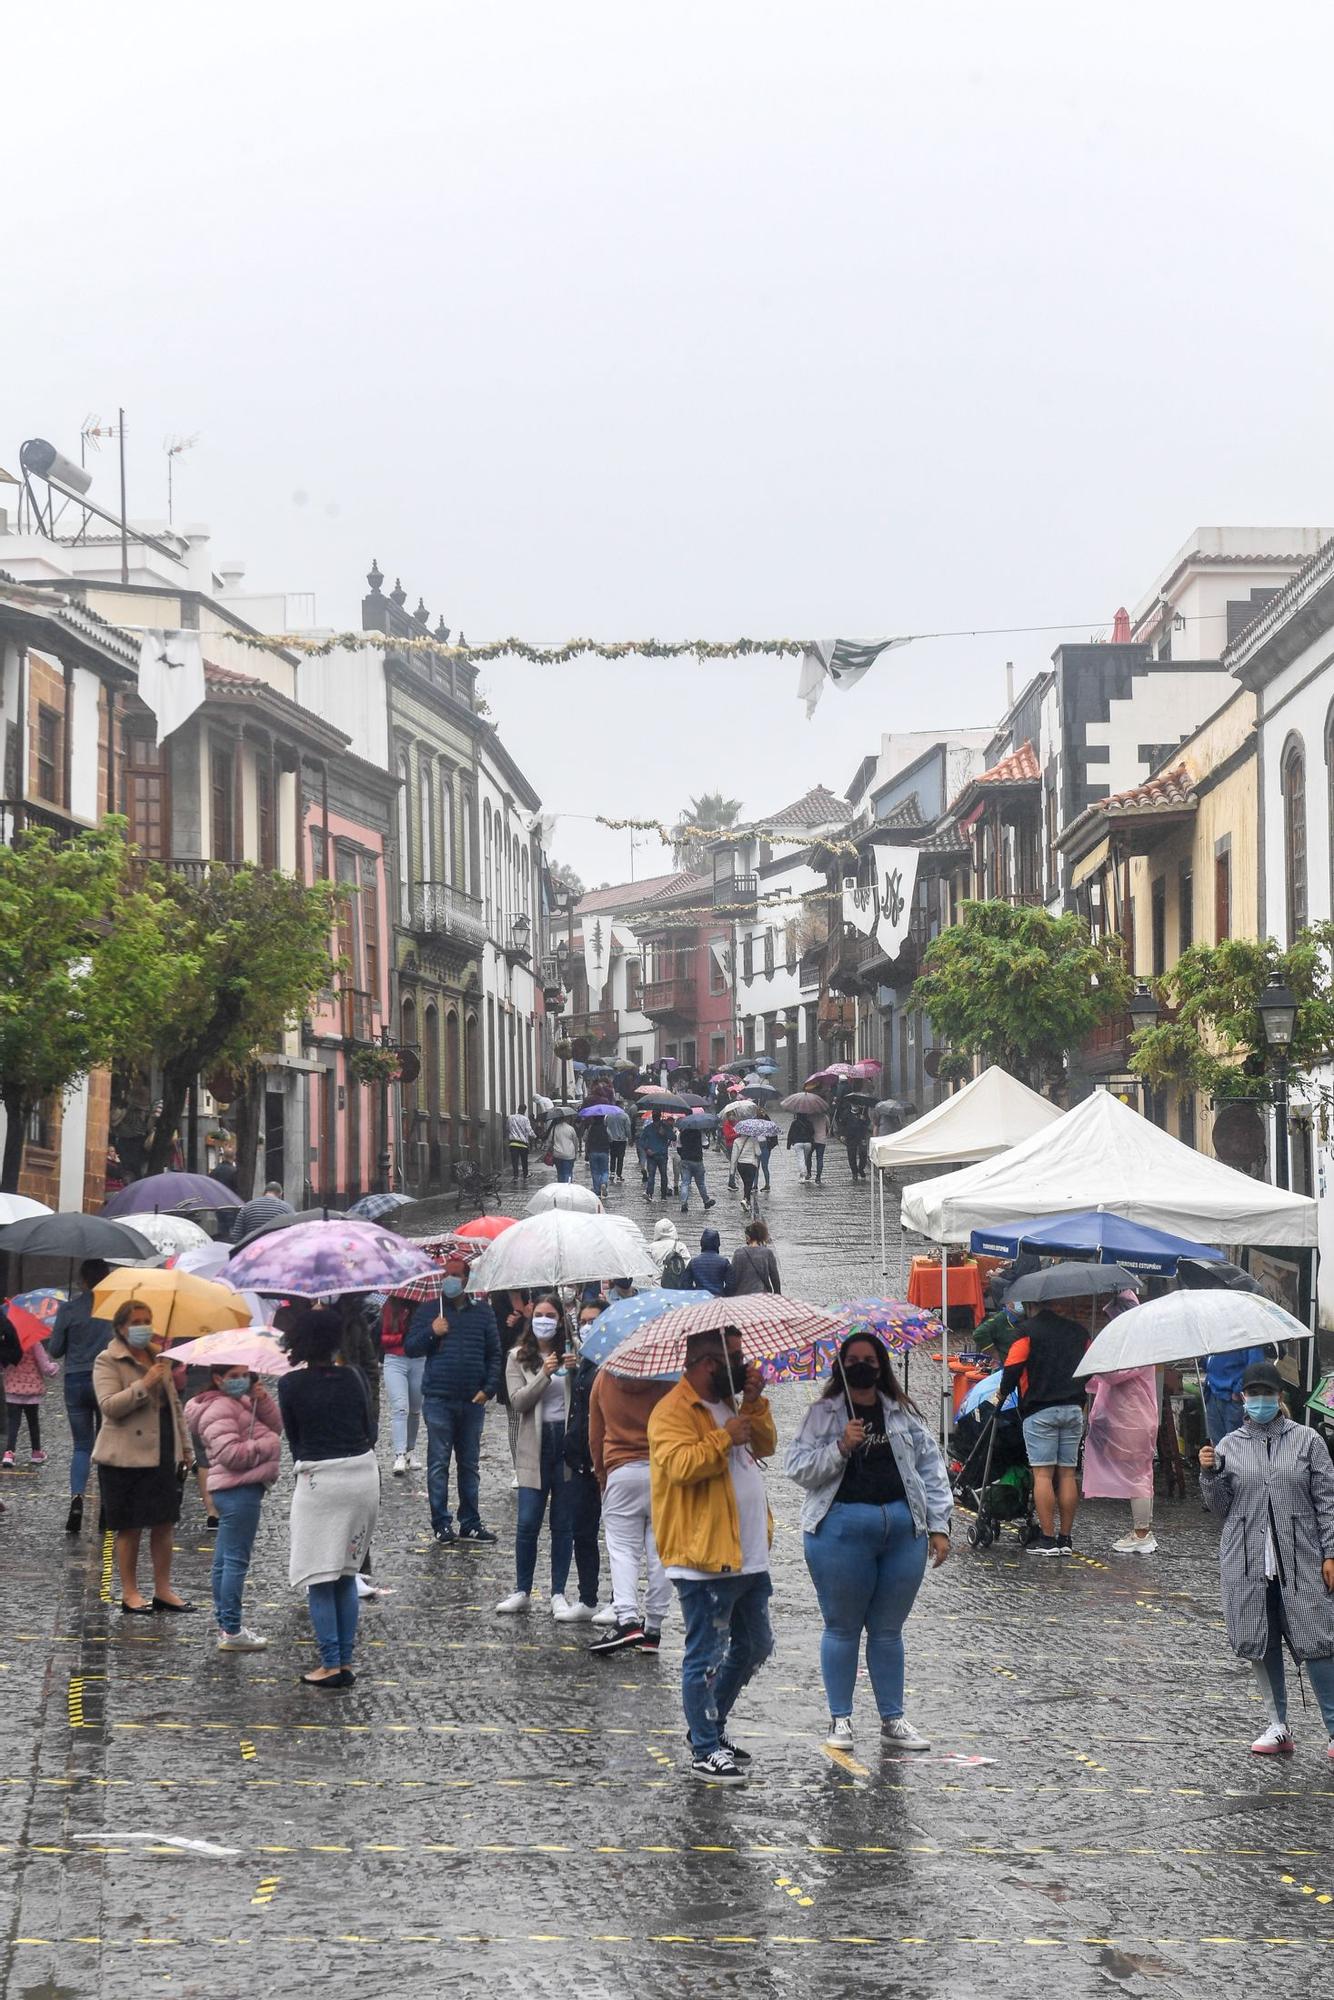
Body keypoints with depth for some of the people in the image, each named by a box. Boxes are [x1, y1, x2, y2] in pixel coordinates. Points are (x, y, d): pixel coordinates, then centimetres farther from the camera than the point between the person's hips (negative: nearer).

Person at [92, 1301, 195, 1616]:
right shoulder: (108, 1361, -5)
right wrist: (144, 1384, -26)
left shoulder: (159, 1357, 15)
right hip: (126, 1457, -6)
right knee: (130, 1528, 0)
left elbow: (174, 1404, 21)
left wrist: (184, 1447, 18)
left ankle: (163, 1590, 15)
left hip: (163, 1456, 6)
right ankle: (130, 1594, 8)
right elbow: (109, 1406, -18)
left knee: (164, 1524, 7)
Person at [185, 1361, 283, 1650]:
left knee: (224, 1561, 15)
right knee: (236, 1560, -9)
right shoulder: (218, 1409, -13)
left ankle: (225, 1624, 23)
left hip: (232, 1491, 11)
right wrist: (267, 1445, -14)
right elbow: (231, 1453, -23)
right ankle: (231, 1631, -8)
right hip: (239, 1491, -11)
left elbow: (275, 1426, 13)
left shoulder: (241, 1402, 19)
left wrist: (262, 1400, -2)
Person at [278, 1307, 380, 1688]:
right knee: (346, 1573, 14)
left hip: (319, 1480, -4)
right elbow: (369, 1430, 9)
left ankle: (331, 1665, -3)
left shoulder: (291, 1384, -6)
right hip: (364, 1475, 4)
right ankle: (345, 1662, 12)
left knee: (319, 1578, 3)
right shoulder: (352, 1377, 2)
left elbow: (292, 1438, 2)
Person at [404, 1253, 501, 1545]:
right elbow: (409, 1347, 3)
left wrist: (489, 1388, -1)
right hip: (438, 1399, -2)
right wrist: (431, 1333, -13)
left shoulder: (482, 1312, 9)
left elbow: (494, 1354, 9)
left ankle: (470, 1524, 15)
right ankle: (441, 1524, 3)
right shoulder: (428, 1311, 5)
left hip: (473, 1401, 2)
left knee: (470, 1464, 8)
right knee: (438, 1464, -1)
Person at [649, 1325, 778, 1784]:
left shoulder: (728, 1402, 16)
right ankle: (705, 1753, 5)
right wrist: (725, 1439, -23)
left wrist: (754, 1403, 0)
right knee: (706, 1656, -2)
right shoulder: (673, 1411, -14)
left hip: (747, 1556, 10)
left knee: (754, 1647, 19)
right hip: (705, 1558, -10)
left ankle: (710, 1729, 31)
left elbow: (766, 1446, 13)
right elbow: (679, 1464, -28)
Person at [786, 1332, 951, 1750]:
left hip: (903, 1527, 3)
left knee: (888, 1630, 10)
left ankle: (893, 1719, 19)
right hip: (842, 1526, -3)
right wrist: (840, 1448, -17)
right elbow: (798, 1468, -4)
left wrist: (938, 1526, 6)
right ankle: (840, 1719, 15)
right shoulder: (823, 1414, 3)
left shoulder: (903, 1414, 11)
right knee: (842, 1628, 5)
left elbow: (931, 1469, 12)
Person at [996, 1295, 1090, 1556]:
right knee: (1067, 1474, 7)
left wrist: (1002, 1393, 8)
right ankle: (1066, 1539, 8)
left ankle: (1047, 1540, -6)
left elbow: (1013, 1367, -8)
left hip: (1039, 1411, -4)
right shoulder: (1080, 1331, 12)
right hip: (1074, 1409, 4)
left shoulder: (1030, 1328, -4)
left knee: (1043, 1474, -3)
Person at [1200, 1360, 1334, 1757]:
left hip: (1300, 1559, -2)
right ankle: (1278, 1727, 16)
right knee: (1260, 1642, 5)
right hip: (1247, 1560, 2)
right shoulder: (1229, 1446, 7)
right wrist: (1209, 1474, -10)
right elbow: (1220, 1507, 8)